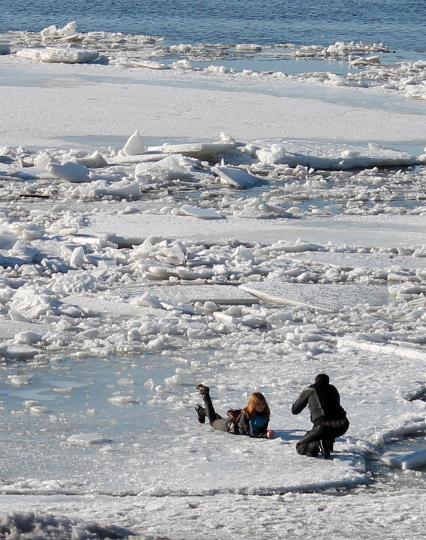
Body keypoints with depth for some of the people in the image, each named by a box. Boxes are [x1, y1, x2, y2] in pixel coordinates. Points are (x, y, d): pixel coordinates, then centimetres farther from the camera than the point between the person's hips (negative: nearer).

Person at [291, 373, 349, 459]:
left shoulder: (309, 390, 13)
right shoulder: (333, 389, 24)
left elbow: (294, 410, 23)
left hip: (324, 426, -4)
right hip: (342, 426, 4)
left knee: (300, 447, 10)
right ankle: (328, 445, 16)